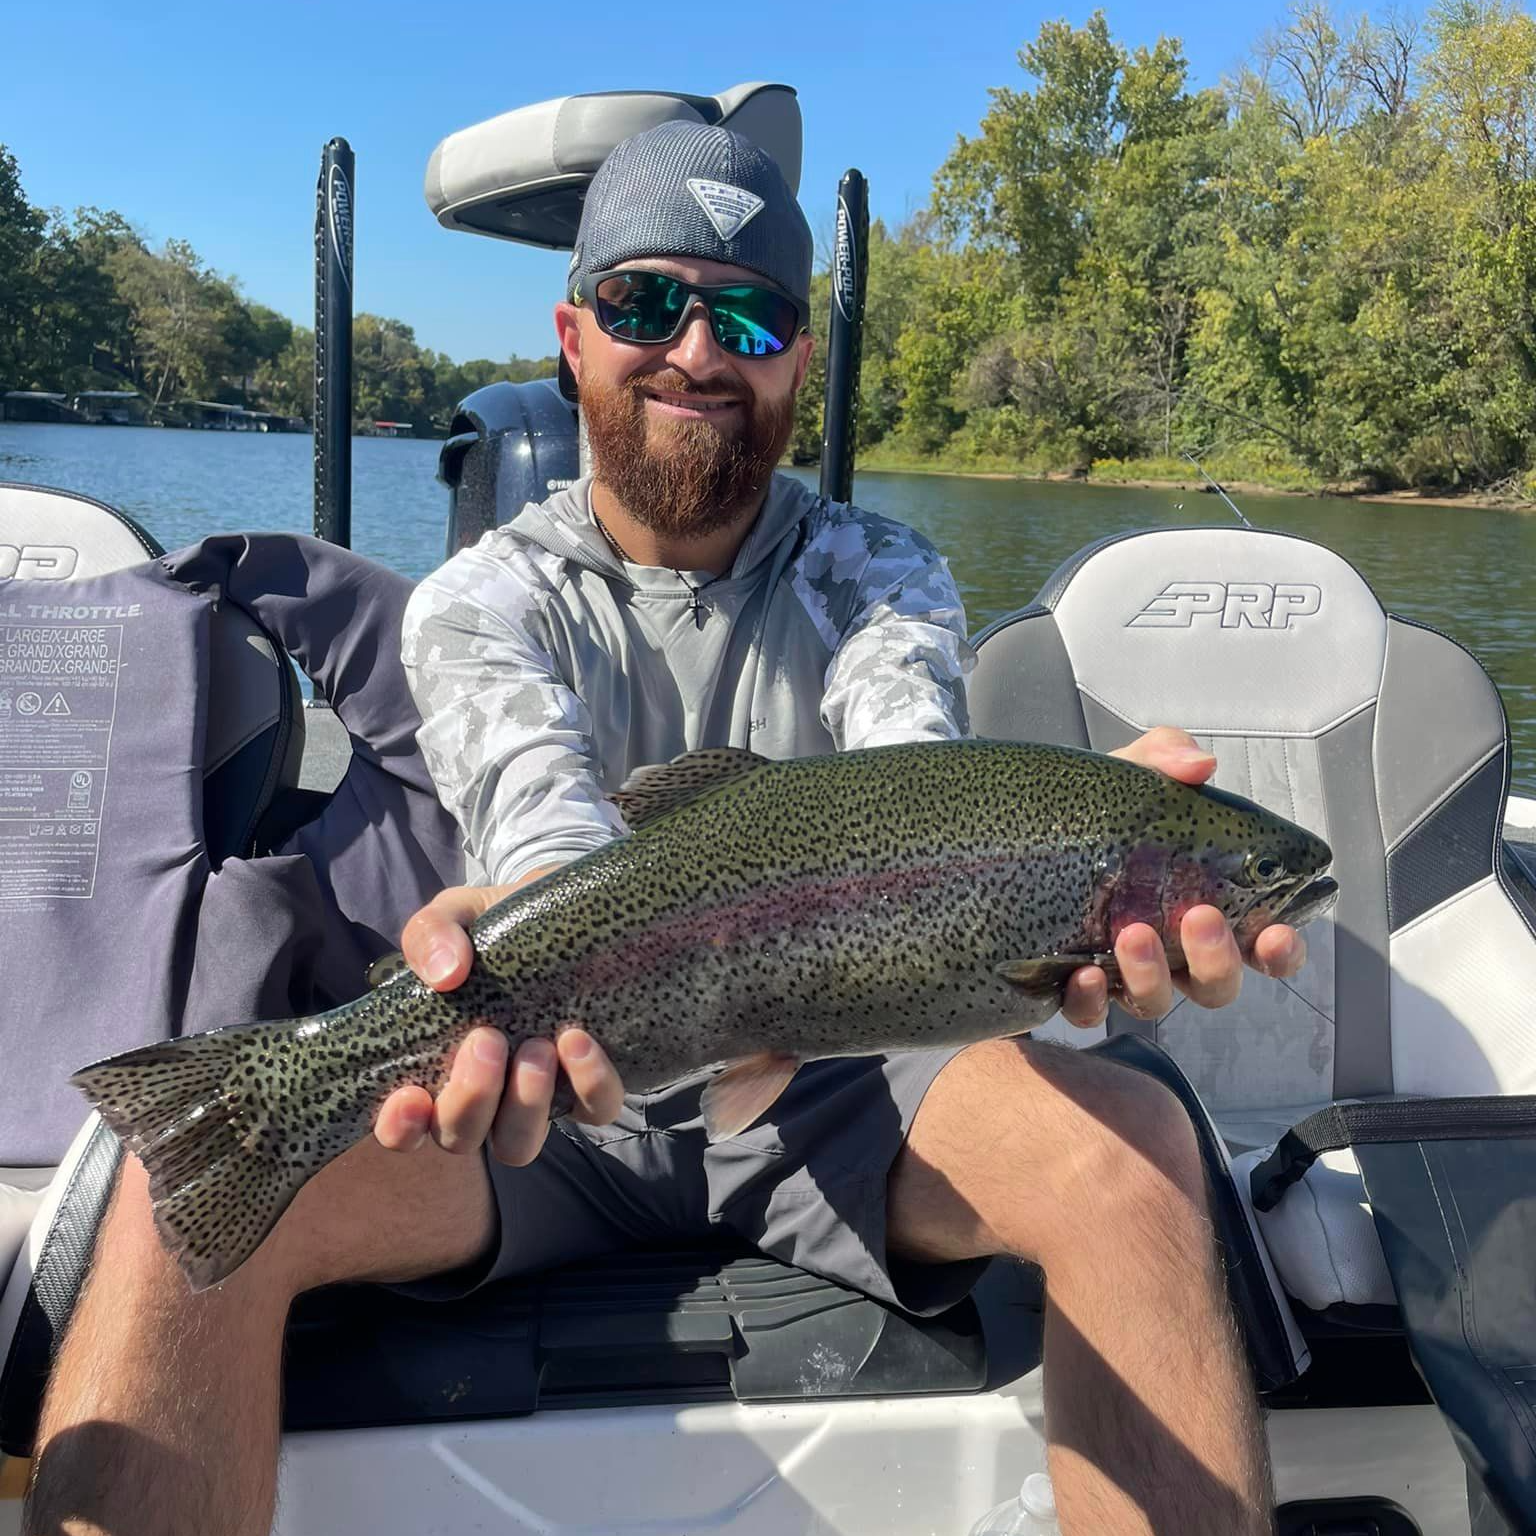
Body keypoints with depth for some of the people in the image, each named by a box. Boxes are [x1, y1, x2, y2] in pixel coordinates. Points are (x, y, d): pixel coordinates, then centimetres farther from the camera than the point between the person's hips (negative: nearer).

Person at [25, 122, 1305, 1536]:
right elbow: (535, 788, -23)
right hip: (549, 1101, 0)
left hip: (827, 1098, 1)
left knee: (1135, 1144, -28)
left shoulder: (874, 575, 4)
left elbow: (913, 774, -20)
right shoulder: (481, 598, 0)